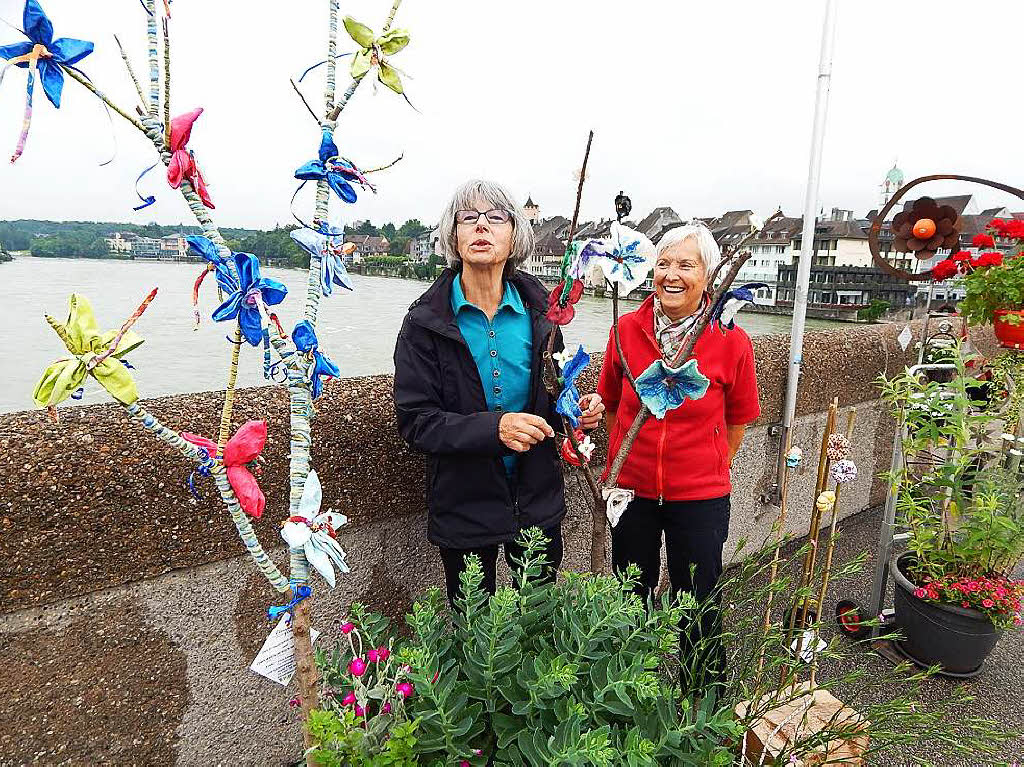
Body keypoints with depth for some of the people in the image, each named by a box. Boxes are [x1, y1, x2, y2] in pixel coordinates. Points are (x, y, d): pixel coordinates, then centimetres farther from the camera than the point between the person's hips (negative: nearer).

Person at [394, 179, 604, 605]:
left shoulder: (537, 308, -2)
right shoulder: (425, 322, -11)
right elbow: (415, 421, -15)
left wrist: (576, 409, -11)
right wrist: (493, 428, -29)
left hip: (538, 501, 3)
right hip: (464, 503, -2)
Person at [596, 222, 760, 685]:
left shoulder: (731, 340, -12)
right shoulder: (627, 328, -7)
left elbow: (737, 420, 2)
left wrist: (708, 468, 6)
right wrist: (628, 457, 9)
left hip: (700, 496, -2)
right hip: (632, 489, 2)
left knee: (698, 606, 15)